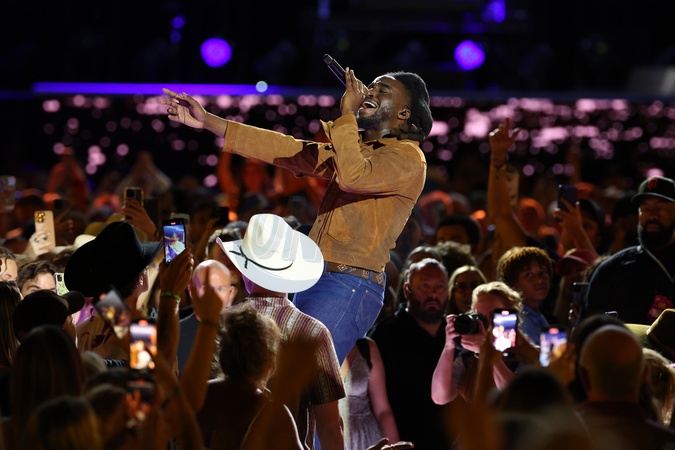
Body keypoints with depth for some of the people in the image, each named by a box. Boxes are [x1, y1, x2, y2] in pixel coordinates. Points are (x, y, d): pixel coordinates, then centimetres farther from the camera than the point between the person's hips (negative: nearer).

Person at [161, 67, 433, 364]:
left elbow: (352, 177, -25)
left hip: (348, 286, -9)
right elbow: (288, 150, 18)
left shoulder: (408, 157, -7)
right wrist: (208, 122, 14)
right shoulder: (359, 148, 21)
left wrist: (346, 115, -14)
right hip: (314, 282, 9)